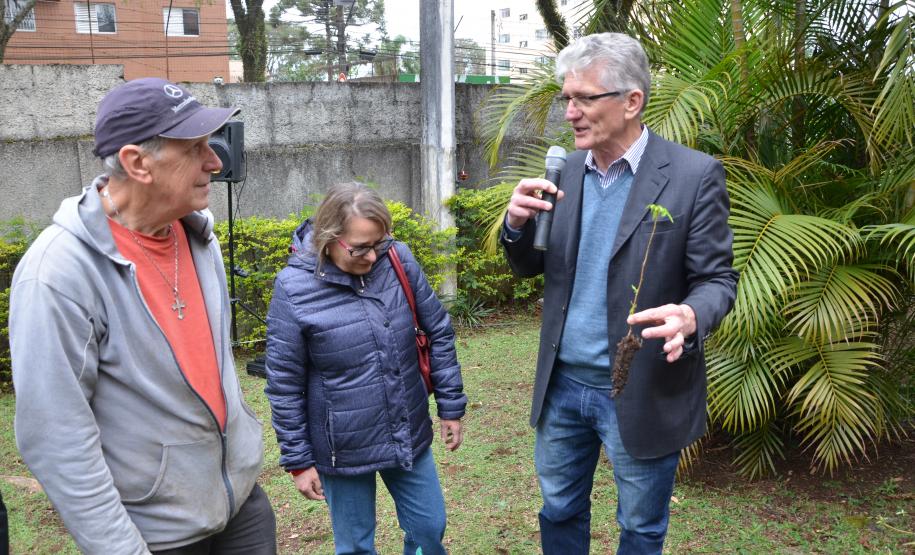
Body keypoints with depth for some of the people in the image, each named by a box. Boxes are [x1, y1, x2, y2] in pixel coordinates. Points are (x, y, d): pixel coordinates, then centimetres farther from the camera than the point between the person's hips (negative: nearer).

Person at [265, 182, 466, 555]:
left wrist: (451, 406, 4)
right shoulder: (294, 287, -16)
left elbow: (438, 333, 2)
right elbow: (284, 384, -9)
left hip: (409, 436, 3)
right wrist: (298, 460, -5)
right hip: (344, 451, -2)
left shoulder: (398, 259, -9)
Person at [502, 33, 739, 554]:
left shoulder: (694, 175, -13)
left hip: (642, 395, -4)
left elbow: (717, 279, -10)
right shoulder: (566, 171, 2)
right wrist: (518, 223, -14)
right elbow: (532, 267, 8)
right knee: (559, 512, 21)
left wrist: (690, 316, -33)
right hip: (562, 386, 4)